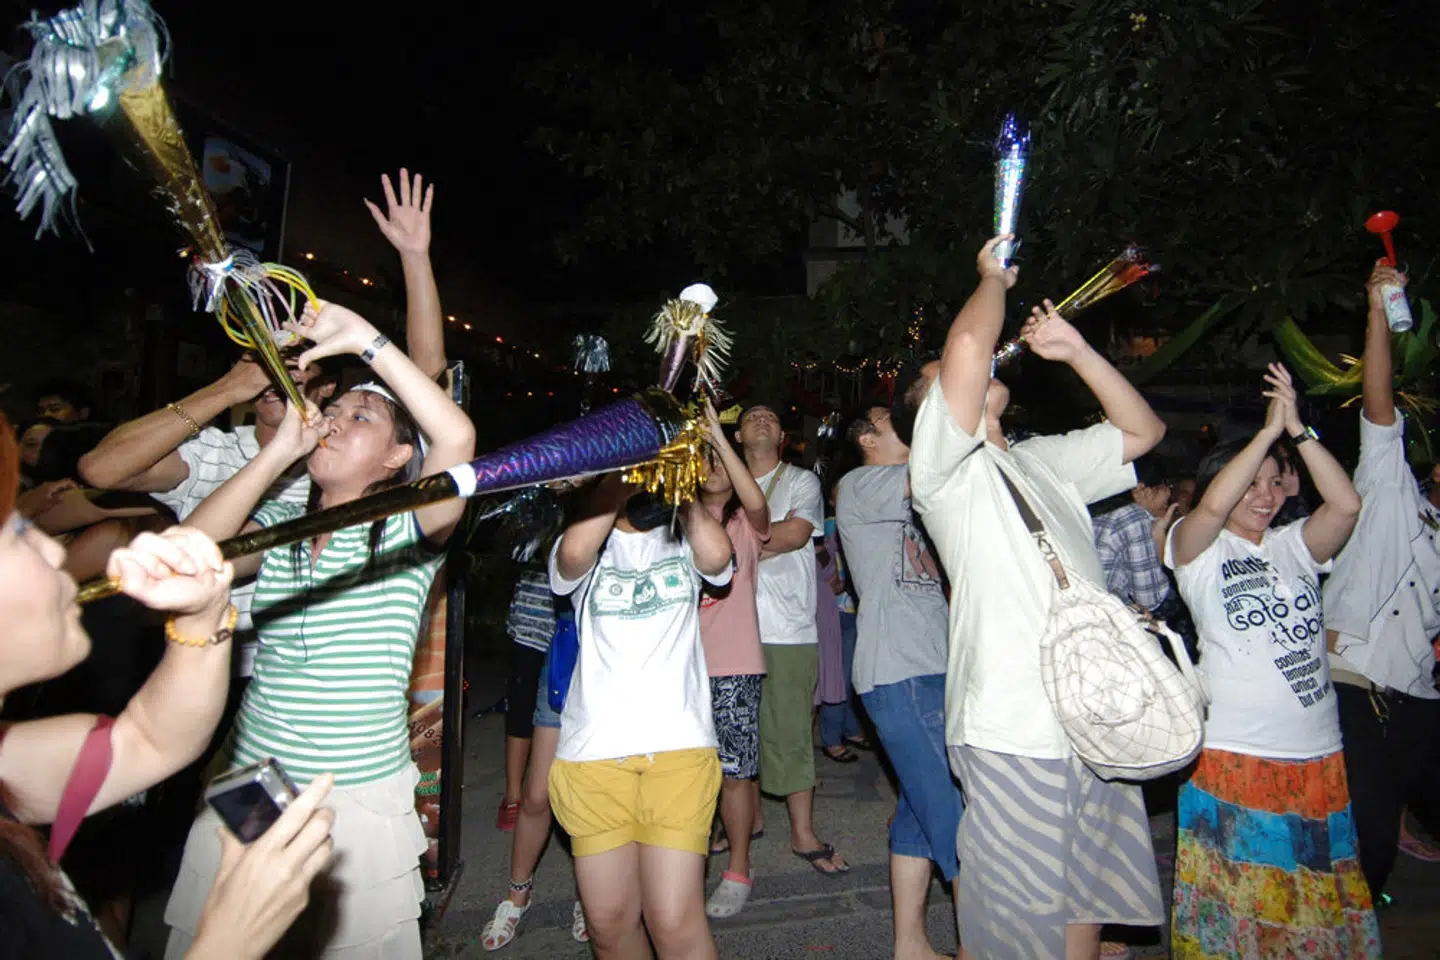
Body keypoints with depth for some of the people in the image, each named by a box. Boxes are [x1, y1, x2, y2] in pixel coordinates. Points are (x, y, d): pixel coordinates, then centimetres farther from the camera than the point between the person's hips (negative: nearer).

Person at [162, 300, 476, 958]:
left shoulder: (405, 533, -6)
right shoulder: (276, 528, 7)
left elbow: (457, 438, -24)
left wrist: (366, 341, -20)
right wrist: (280, 449, -10)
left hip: (362, 800, -4)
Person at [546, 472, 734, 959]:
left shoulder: (682, 541, 12)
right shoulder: (590, 549, 9)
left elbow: (716, 556, -12)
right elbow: (573, 554, -16)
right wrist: (619, 476, -9)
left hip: (679, 748, 0)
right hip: (593, 753, 1)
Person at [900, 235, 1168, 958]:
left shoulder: (1042, 461, 17)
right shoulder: (941, 463, -7)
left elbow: (1142, 431, 22)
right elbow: (968, 346, -22)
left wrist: (1076, 350, 14)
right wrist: (994, 277, -2)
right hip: (1014, 733, -7)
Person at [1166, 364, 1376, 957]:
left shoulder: (1293, 546, 10)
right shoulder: (1199, 549, -3)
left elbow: (1346, 504, -6)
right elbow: (1213, 505, -24)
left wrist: (1297, 429, -12)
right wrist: (1270, 429, -19)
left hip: (1318, 755, 5)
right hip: (1234, 754, -5)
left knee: (1316, 891, 15)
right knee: (1232, 894, 4)